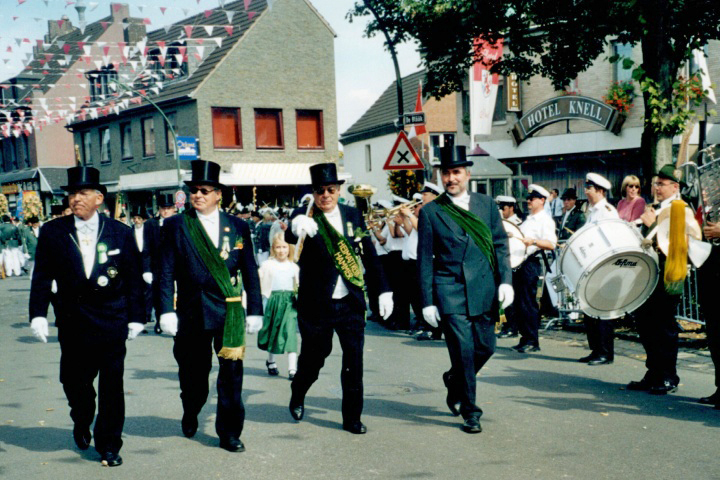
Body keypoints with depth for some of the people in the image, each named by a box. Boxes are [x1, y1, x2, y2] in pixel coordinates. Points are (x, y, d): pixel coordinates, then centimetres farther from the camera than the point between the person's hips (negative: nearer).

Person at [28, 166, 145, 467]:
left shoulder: (121, 233, 2)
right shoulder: (52, 232, 2)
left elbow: (133, 279, 4)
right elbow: (42, 277, 2)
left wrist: (136, 317, 1)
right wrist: (38, 315, -7)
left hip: (111, 321, -1)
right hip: (72, 322, 1)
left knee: (111, 385, 2)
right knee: (74, 380, 10)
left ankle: (109, 445, 15)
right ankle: (82, 423, 41)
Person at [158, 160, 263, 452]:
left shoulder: (238, 227, 6)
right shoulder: (176, 226, 2)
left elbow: (250, 272, 8)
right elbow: (167, 272, -1)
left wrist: (255, 310, 4)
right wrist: (167, 311, -10)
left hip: (229, 310, 1)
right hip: (192, 312, 0)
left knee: (231, 373, -2)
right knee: (193, 373, 11)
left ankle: (229, 433, 11)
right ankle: (190, 415, 41)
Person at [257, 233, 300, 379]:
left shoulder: (294, 267, 5)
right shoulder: (267, 265, 0)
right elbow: (260, 284, 0)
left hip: (289, 302, 0)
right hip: (273, 300, 0)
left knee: (290, 334, -10)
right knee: (272, 332, 12)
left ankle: (292, 369, -11)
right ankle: (271, 361, 36)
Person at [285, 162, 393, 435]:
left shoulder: (353, 215, 6)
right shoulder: (305, 217, -6)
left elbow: (369, 255, 11)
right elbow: (289, 237, -30)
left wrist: (383, 289, 9)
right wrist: (297, 227, -54)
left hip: (351, 303, 3)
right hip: (316, 305, -2)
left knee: (354, 360, 0)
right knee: (314, 356, 11)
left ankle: (352, 417, 13)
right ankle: (298, 396, 40)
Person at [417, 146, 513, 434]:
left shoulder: (486, 204, 9)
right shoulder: (431, 212, 1)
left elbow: (500, 244, 10)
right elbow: (424, 259, 2)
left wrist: (505, 280, -2)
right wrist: (427, 301, -2)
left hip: (484, 290, 3)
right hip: (450, 292, -3)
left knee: (486, 347, 9)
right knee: (463, 351, -5)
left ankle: (454, 380, 38)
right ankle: (470, 412, 11)